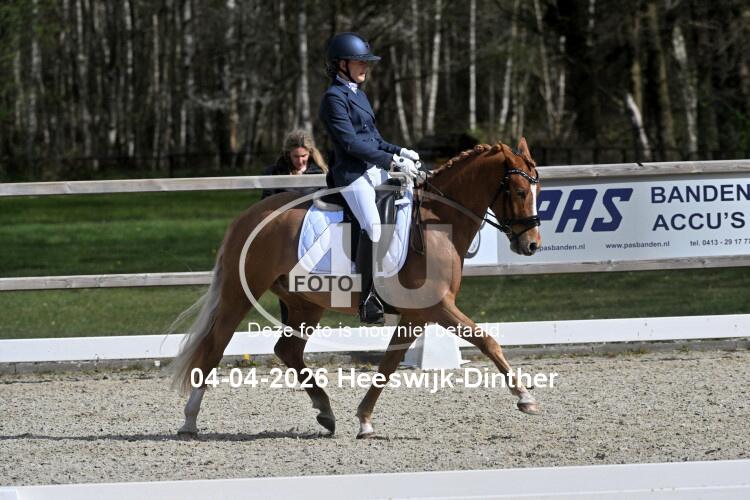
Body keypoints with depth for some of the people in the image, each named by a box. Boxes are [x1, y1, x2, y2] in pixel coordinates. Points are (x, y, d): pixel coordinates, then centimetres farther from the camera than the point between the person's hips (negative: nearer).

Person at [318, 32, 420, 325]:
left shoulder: (358, 94, 18)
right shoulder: (335, 98, -10)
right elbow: (351, 143, -17)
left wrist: (399, 152, 6)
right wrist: (393, 161, -19)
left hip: (376, 170, 10)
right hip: (352, 173, -10)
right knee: (373, 225, -27)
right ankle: (367, 300, -26)